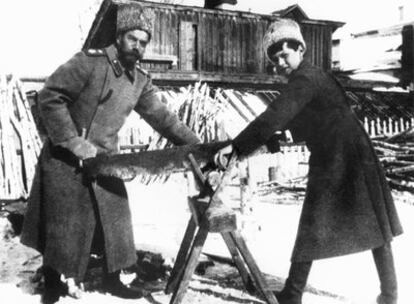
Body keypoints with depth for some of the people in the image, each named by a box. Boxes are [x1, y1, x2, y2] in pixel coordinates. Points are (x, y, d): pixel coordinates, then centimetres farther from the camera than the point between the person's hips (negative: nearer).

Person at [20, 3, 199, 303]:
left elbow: (161, 116, 5)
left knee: (115, 221, 11)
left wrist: (198, 146, 0)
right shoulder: (90, 61, -18)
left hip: (104, 160, 6)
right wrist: (74, 142, -22)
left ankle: (113, 280, 30)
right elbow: (49, 98, -18)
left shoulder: (141, 81, 1)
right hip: (66, 160, -6)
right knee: (61, 228, 5)